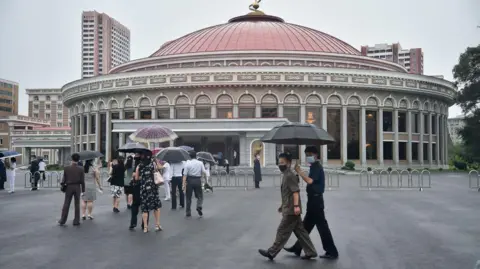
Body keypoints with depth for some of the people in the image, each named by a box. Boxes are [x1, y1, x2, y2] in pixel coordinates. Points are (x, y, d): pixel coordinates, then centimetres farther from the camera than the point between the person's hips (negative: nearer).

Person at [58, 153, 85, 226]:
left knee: (66, 204, 8)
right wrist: (83, 190, 1)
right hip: (77, 187, 0)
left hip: (69, 187, 0)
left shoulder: (66, 168, -7)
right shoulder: (81, 169, -7)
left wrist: (63, 185, 12)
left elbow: (64, 179, -5)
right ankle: (76, 221, 10)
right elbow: (82, 181, -6)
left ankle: (62, 221, 12)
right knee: (77, 204, 7)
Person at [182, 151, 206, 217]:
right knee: (199, 195, 15)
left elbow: (185, 175, -9)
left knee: (188, 197, 9)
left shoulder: (187, 163, -5)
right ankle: (199, 206, -12)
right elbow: (204, 172, -3)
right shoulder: (200, 163, 0)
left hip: (190, 180, -1)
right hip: (198, 180, 1)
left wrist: (183, 184, -9)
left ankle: (188, 212, 12)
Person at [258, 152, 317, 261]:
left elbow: (295, 191, -24)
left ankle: (271, 252, 5)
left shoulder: (290, 176, -15)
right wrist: (282, 206, 28)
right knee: (300, 231, 12)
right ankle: (310, 252, 15)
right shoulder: (286, 176, 17)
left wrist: (296, 205, -31)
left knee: (282, 231, -2)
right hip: (289, 209, 10)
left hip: (291, 210, -10)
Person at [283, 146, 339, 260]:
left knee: (322, 226, -5)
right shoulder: (314, 167, 17)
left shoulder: (317, 167, -15)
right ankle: (297, 248, 24)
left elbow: (309, 181, -30)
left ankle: (332, 252, 1)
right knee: (306, 225, 15)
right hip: (314, 200, 10)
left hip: (316, 200, -10)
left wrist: (299, 171, -24)